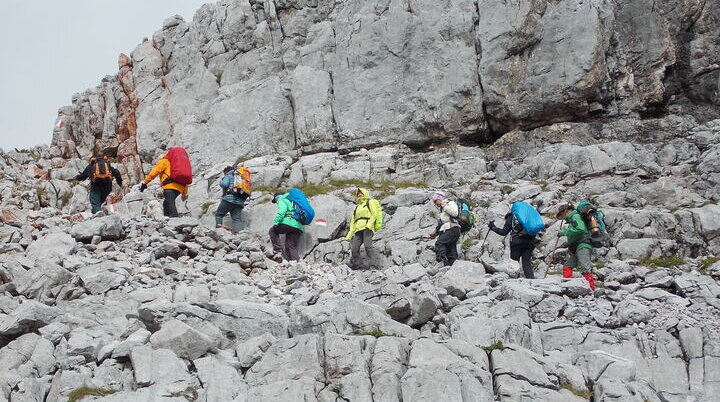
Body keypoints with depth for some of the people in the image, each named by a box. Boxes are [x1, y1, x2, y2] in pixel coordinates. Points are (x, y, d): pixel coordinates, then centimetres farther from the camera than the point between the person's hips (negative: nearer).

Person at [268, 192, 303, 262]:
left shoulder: (282, 200, 9)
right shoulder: (292, 202, 35)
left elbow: (282, 211, -12)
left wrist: (276, 222, -17)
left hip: (289, 223, -7)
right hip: (298, 228, 7)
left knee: (272, 231, 14)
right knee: (292, 247, 6)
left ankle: (278, 251, 1)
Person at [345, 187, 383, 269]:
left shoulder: (370, 202, 16)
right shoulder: (357, 207, 33)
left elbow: (374, 214, 0)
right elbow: (353, 222, 29)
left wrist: (369, 224, -17)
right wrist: (349, 235, 17)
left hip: (367, 228, -6)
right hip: (358, 230, 6)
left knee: (368, 245, -24)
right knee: (354, 248, -8)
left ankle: (374, 264, -28)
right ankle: (351, 266, 0)